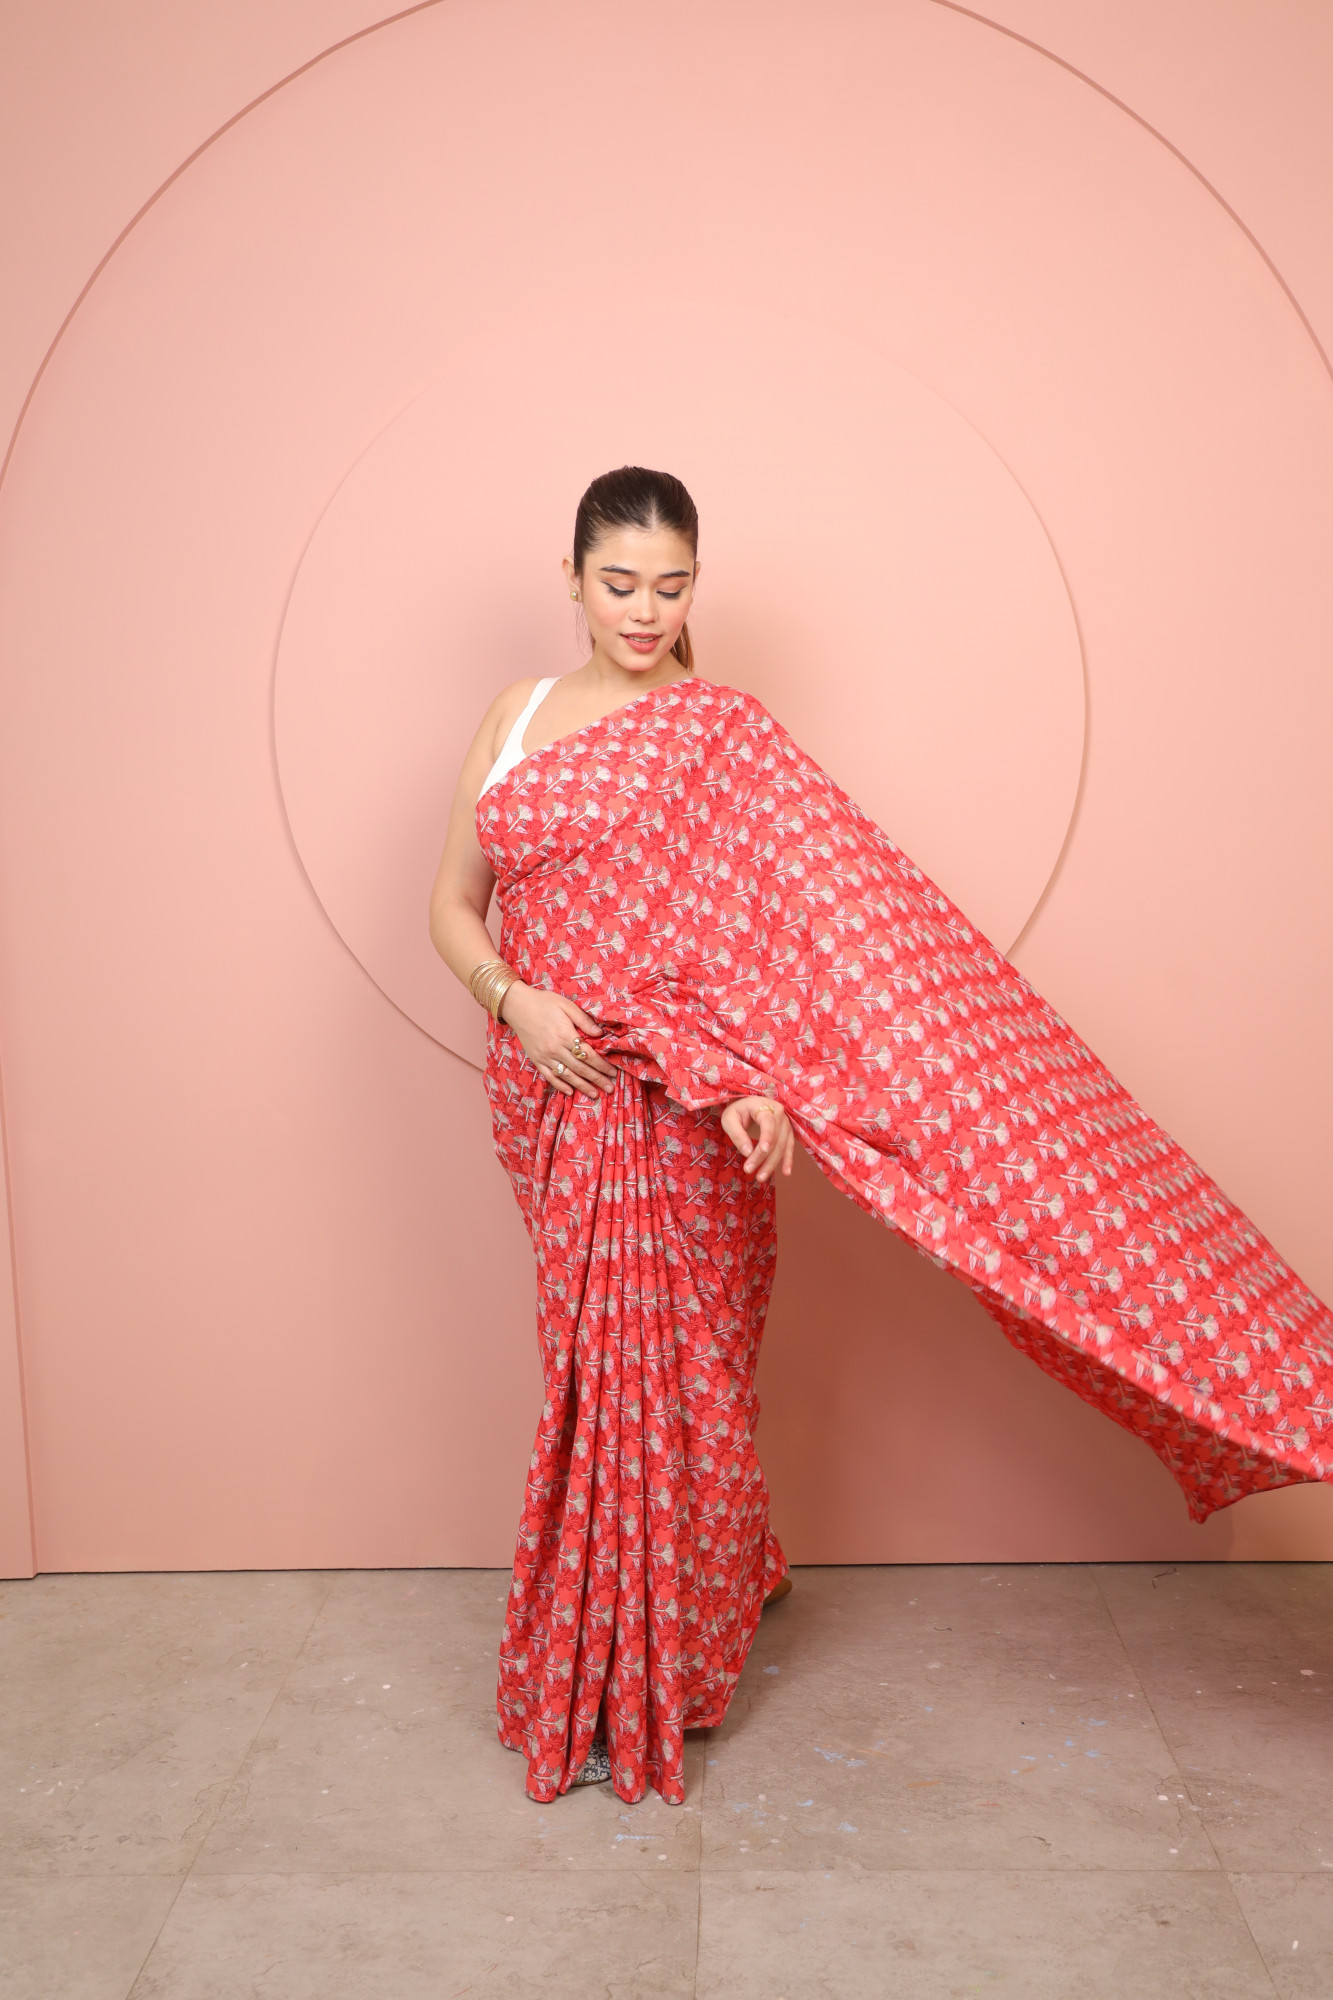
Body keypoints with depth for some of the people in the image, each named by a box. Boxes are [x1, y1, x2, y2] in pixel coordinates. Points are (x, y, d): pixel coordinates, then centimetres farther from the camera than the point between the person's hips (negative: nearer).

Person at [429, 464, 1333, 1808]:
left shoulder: (723, 738, -5)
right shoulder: (516, 720, 8)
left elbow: (822, 922, -13)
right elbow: (454, 904, 9)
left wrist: (761, 1082, -28)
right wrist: (512, 999, -11)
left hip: (673, 1111, -4)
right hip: (551, 1094, 4)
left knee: (655, 1370, 2)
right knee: (600, 1359, 15)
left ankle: (626, 1694, 22)